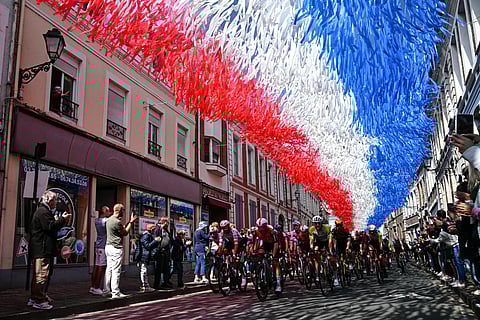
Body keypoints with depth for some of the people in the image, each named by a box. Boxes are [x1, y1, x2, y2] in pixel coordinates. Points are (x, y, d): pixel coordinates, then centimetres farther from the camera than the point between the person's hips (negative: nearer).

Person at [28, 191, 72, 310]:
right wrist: (62, 219, -12)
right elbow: (50, 227, -23)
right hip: (42, 250, -12)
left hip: (39, 249, 12)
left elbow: (51, 226, 21)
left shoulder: (43, 210, 21)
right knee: (42, 274, -7)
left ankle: (34, 298, 26)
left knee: (38, 274, 17)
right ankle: (39, 301, -2)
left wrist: (61, 220, 12)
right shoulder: (43, 211, -15)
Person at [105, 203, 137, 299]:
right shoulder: (117, 221, -17)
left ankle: (107, 290, 17)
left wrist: (129, 222, 19)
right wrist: (131, 222, 1)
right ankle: (115, 293, -3)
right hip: (116, 248, -10)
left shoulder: (109, 220, 14)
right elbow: (125, 233, -5)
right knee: (116, 271, -6)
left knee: (109, 269, 12)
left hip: (108, 246, 10)